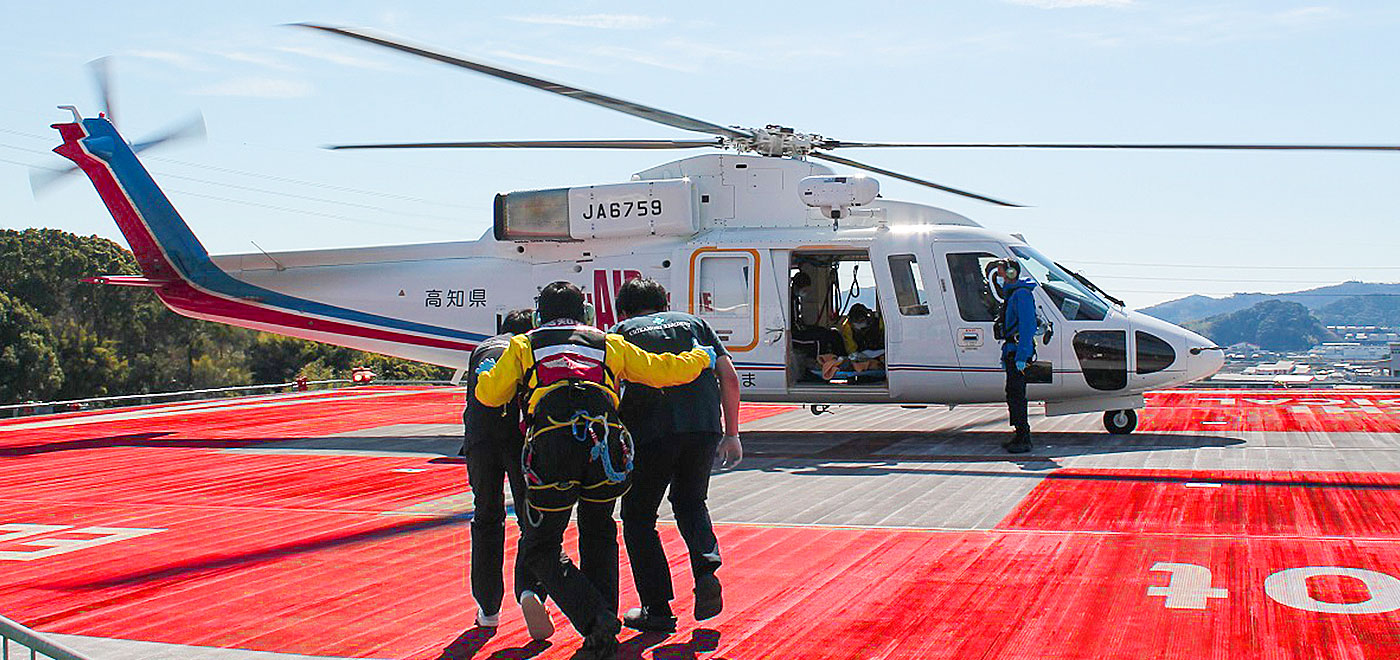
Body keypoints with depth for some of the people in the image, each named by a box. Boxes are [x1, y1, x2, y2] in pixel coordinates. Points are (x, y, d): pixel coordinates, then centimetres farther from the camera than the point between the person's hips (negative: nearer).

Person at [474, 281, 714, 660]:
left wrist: (486, 372, 47)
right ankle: (605, 628, 18)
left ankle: (595, 620, -9)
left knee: (540, 550, 11)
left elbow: (488, 395, 23)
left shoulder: (523, 345, 22)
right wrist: (703, 358, 47)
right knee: (598, 535, 26)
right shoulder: (610, 345, 26)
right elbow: (666, 371, 27)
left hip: (552, 448, -2)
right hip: (606, 446, 3)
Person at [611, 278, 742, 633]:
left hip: (651, 429, -3)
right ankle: (706, 569, 1)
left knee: (638, 516, 13)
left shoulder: (622, 331, 17)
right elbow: (729, 377, 14)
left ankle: (657, 609, 11)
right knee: (690, 503, 26)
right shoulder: (693, 322, 23)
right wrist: (731, 433, 19)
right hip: (704, 426, 3)